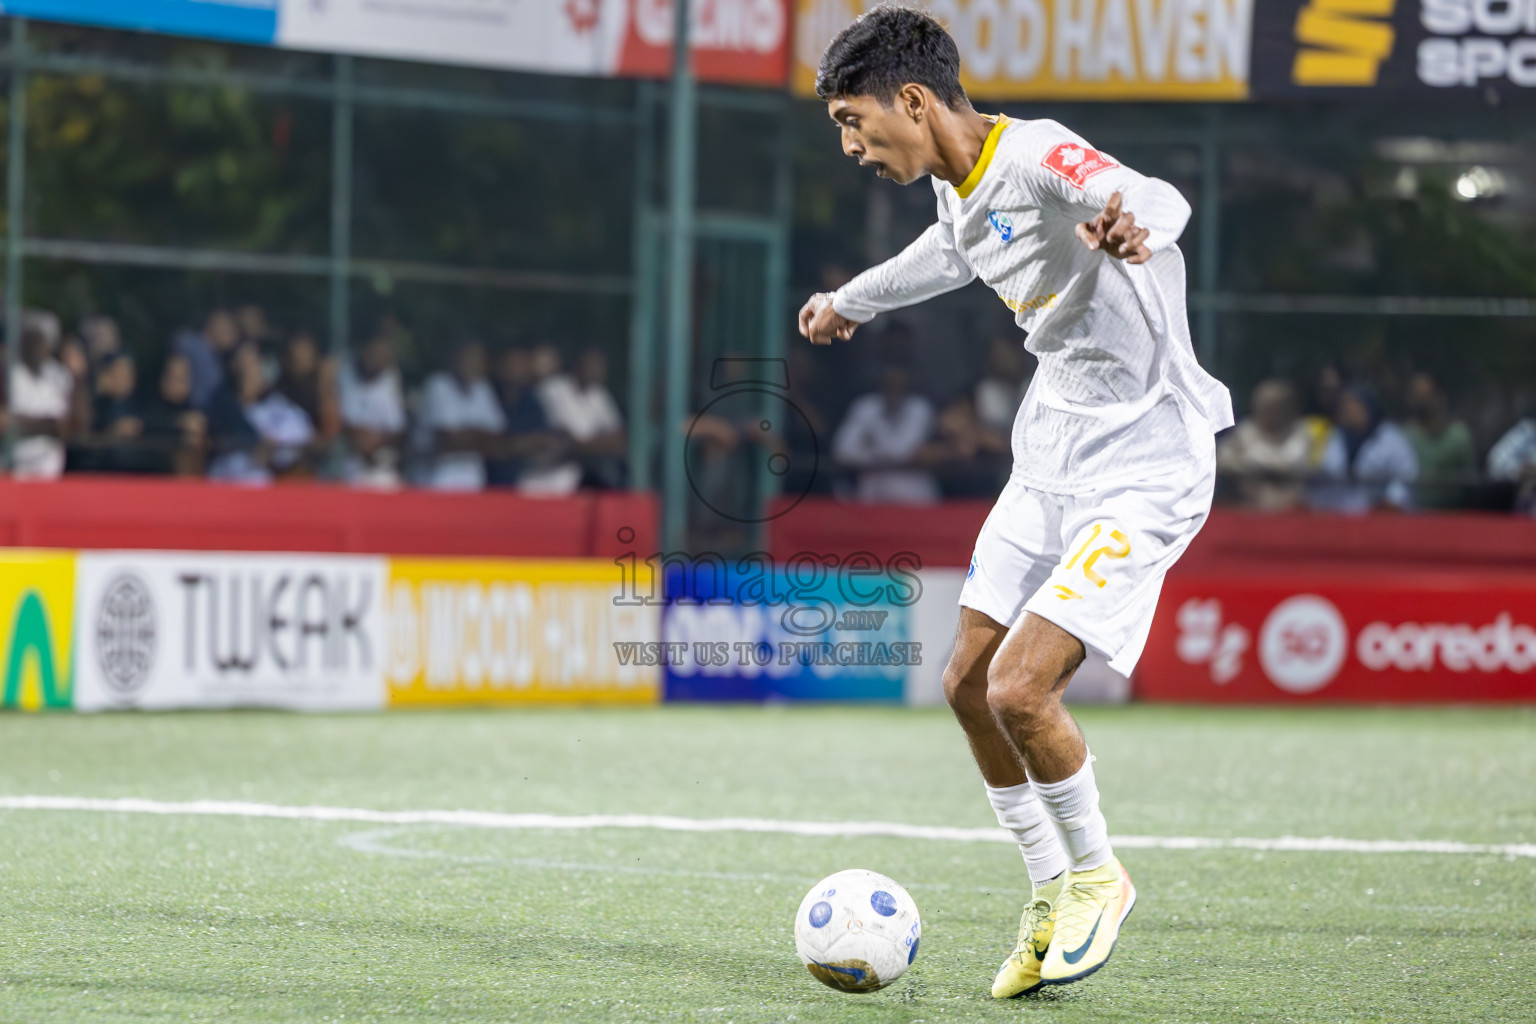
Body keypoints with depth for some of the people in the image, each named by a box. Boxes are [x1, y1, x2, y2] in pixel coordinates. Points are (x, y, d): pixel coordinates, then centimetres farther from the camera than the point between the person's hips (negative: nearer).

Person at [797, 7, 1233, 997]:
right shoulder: (957, 184, 6)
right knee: (969, 684, 7)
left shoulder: (1038, 157, -23)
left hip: (1144, 472, -9)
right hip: (1051, 458, 9)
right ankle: (1053, 893, 24)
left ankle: (1096, 877, 9)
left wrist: (1128, 224, -68)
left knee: (1019, 687, -16)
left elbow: (1159, 200, -43)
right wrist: (853, 300, 49)